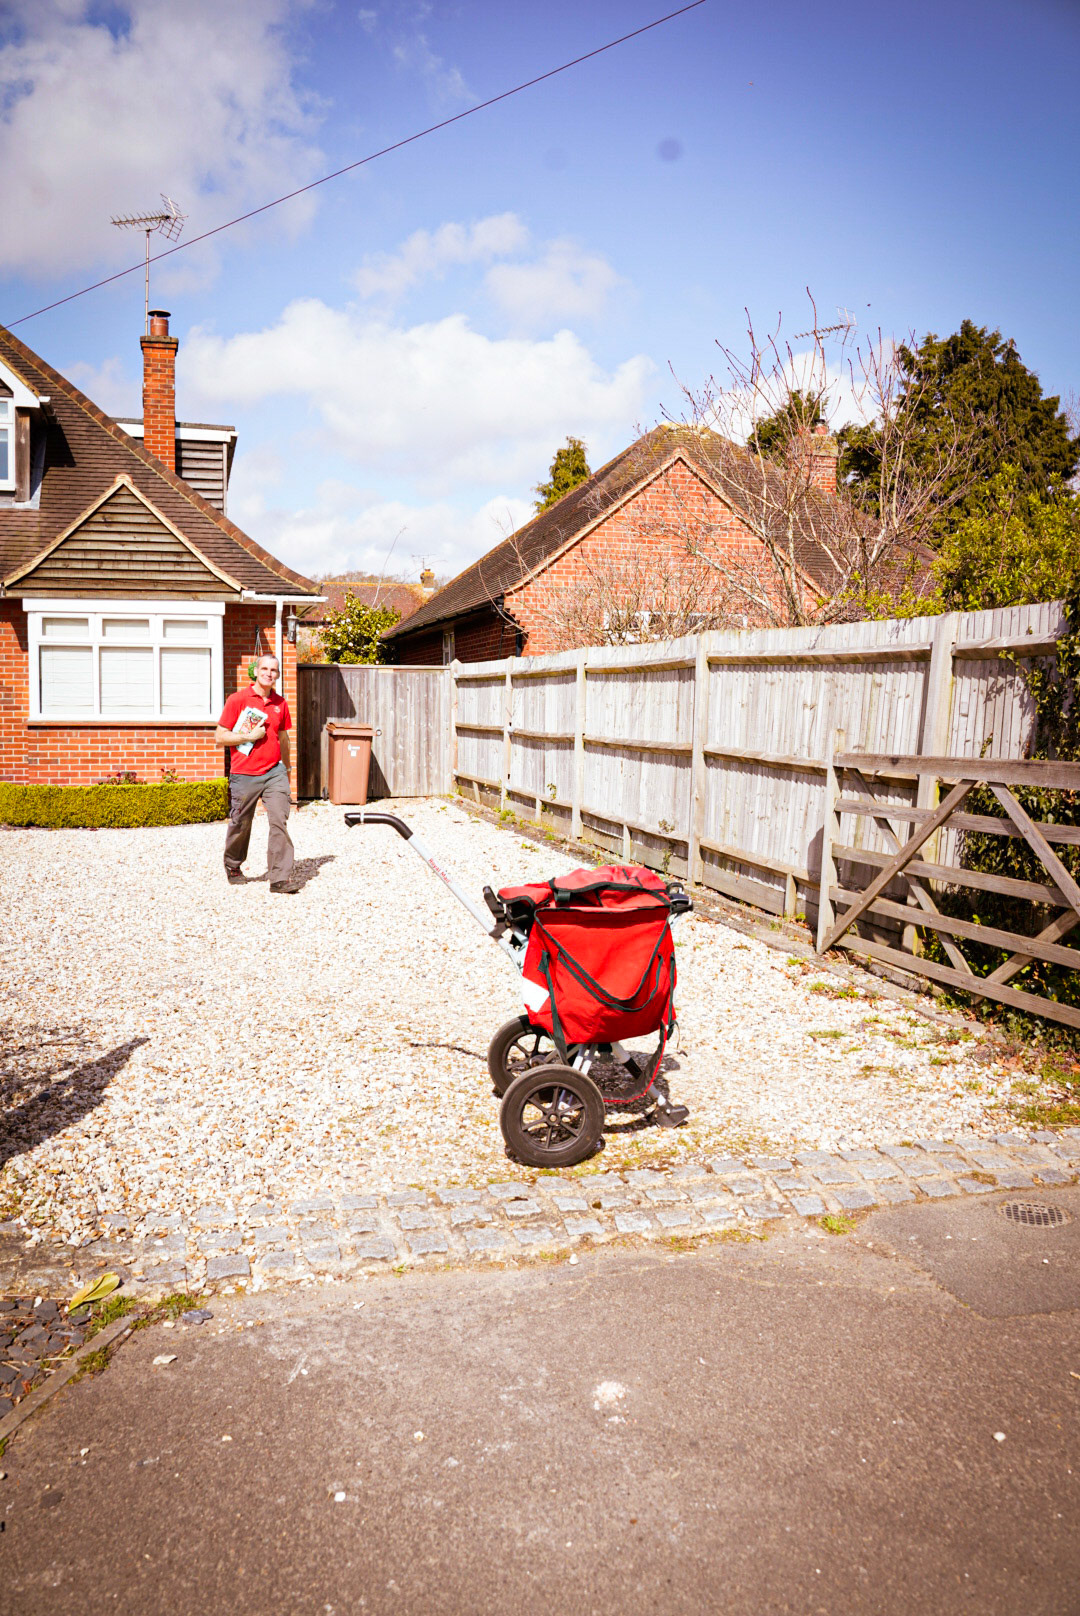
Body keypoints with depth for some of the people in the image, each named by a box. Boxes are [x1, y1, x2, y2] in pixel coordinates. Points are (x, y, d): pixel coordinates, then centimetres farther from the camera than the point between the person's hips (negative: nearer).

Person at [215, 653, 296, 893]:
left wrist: (287, 769, 30)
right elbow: (220, 737, -4)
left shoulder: (280, 703, 10)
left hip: (274, 772, 2)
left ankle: (280, 879, -9)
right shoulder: (237, 700, -2)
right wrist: (250, 736, -13)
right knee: (240, 825, 9)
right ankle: (232, 866, 37)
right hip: (244, 774, -2)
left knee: (279, 821, -10)